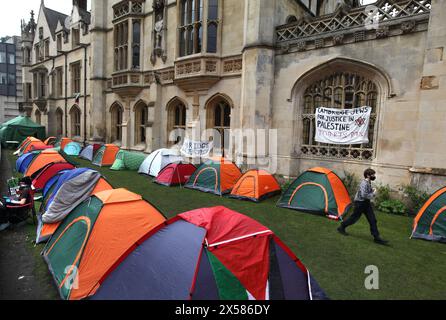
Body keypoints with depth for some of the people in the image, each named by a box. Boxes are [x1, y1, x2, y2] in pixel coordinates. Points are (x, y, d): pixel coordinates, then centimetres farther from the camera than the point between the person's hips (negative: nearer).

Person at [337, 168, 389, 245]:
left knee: (372, 220, 4)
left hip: (366, 203, 9)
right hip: (360, 203, -9)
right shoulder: (364, 183, -22)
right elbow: (364, 195, -31)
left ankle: (377, 237, 8)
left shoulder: (368, 182, 7)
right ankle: (341, 227, 24)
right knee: (354, 218, 5)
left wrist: (372, 190, 6)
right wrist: (373, 193, -19)